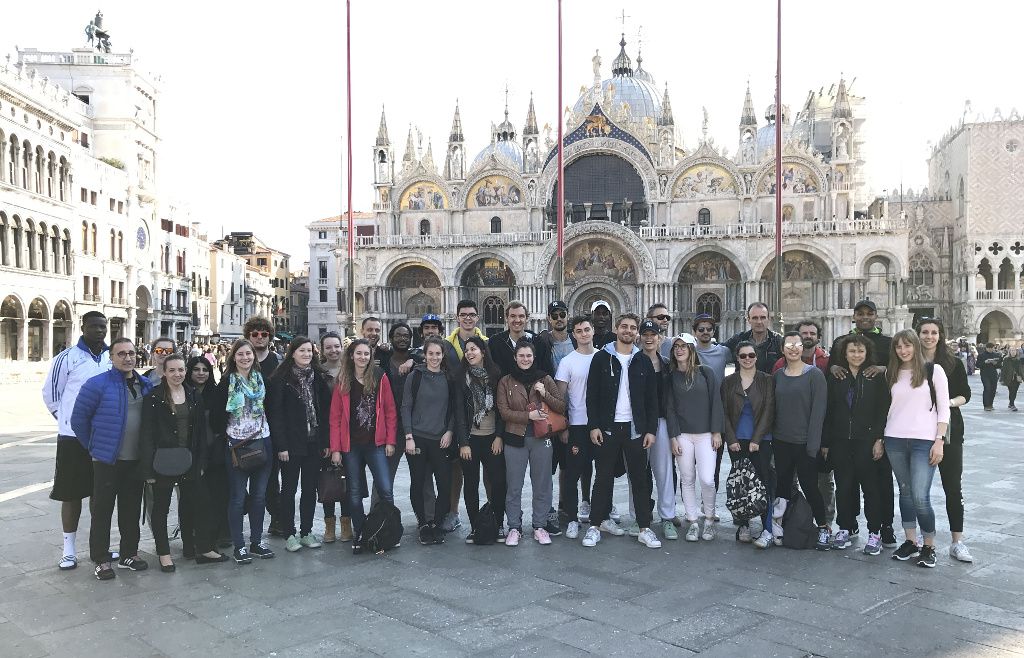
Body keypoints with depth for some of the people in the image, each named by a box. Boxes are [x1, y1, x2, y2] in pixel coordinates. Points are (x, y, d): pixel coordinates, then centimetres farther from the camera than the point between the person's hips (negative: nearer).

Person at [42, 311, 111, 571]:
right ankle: (69, 550, 14)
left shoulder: (113, 358, 4)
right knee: (71, 493, 4)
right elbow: (50, 393, -1)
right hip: (74, 437, -3)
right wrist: (68, 420, 3)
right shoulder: (67, 358, -7)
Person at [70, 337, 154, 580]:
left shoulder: (146, 386, 7)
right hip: (107, 460, -5)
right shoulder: (97, 384, -9)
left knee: (132, 509, 13)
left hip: (136, 460, 5)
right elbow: (78, 419, -5)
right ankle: (101, 560, 13)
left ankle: (129, 554, 25)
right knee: (102, 510, 3)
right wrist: (94, 448, -1)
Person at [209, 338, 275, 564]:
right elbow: (215, 415, -5)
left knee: (259, 494, 10)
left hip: (262, 442, 4)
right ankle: (239, 546, 10)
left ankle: (257, 541, 21)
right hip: (236, 444, -4)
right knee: (238, 497, 1)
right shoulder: (226, 382, -4)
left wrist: (269, 432, 5)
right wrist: (226, 435, -5)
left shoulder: (262, 380, 7)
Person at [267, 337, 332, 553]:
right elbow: (275, 414, -9)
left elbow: (325, 411, 7)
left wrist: (326, 441, 2)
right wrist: (281, 445, -14)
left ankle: (306, 532, 21)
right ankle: (290, 534, 15)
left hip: (314, 444, 4)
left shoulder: (318, 377, 7)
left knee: (310, 488, 10)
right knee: (289, 489, 6)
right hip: (291, 444, -4)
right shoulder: (280, 379, -6)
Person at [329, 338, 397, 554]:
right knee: (354, 493, 8)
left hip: (376, 443, -1)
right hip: (351, 445, 2)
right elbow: (335, 417, 2)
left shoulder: (380, 378, 1)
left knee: (385, 490, -7)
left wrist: (390, 441, -3)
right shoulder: (343, 381, 3)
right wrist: (335, 449, -3)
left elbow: (390, 411, 2)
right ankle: (359, 535, 20)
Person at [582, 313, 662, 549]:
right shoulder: (602, 358, 1)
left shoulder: (643, 361, 7)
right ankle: (597, 524, 15)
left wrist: (651, 429, 0)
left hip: (635, 429, 2)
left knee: (640, 478, 5)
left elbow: (652, 399, 7)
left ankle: (645, 528, 10)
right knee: (604, 477, 5)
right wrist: (594, 426, -8)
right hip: (607, 428, -2)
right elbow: (592, 395, -1)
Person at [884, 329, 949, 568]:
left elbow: (943, 408, -1)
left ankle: (929, 546, 8)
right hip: (895, 440, 4)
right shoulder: (891, 374, 11)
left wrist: (939, 440, -8)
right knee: (905, 492, 10)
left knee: (920, 497, -9)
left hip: (924, 441, -4)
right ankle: (910, 542, 21)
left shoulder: (933, 370, 1)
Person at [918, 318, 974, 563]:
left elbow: (965, 394, 5)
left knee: (953, 487, 0)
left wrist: (950, 402, -14)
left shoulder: (953, 363, 3)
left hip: (949, 430, -1)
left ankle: (957, 542, 6)